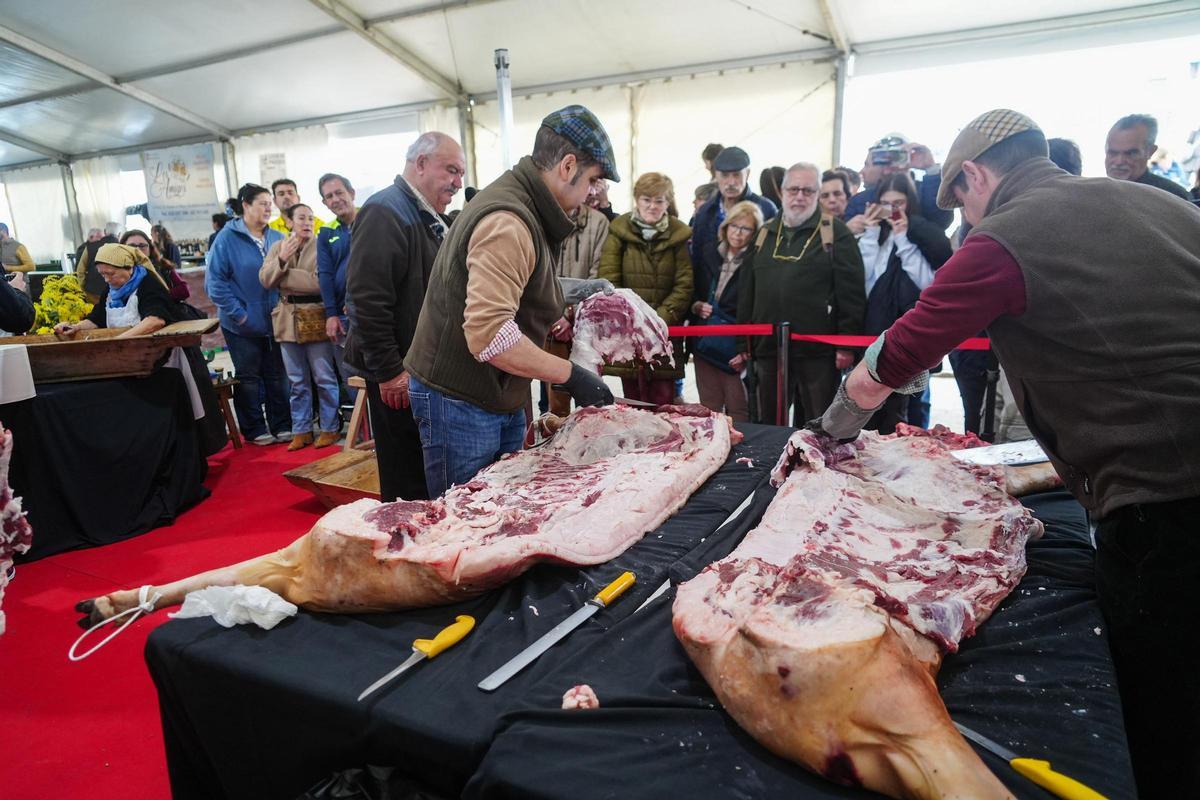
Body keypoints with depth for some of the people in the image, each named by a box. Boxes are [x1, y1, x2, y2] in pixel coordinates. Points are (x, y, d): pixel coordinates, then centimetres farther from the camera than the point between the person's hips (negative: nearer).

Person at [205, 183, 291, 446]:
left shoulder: (277, 238, 5)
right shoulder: (227, 238, -8)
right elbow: (215, 281, -11)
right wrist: (237, 313, -15)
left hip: (274, 321, 3)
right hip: (243, 324, -3)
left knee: (277, 375, 10)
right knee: (249, 377, 10)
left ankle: (282, 426, 21)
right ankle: (255, 430, 20)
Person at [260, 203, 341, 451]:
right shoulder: (278, 247, 11)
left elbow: (319, 282, -14)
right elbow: (265, 280, 2)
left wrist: (283, 277, -8)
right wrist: (282, 259, -13)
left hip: (316, 317, -4)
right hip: (288, 318, 4)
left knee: (324, 378, 1)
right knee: (297, 381, 11)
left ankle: (330, 428, 13)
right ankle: (301, 431, 20)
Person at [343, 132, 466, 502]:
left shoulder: (431, 217, 16)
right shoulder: (385, 211, -15)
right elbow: (367, 299, -21)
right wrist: (389, 371, -20)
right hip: (399, 375, -9)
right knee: (407, 485, 2)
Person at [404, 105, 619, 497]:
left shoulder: (521, 207, 11)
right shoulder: (507, 223, -23)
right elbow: (488, 336, -32)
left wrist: (574, 290, 15)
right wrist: (571, 375, -24)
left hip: (499, 400, 10)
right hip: (460, 404, -10)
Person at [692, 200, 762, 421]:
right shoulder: (709, 252, 9)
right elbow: (694, 292, 22)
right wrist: (696, 306, 0)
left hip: (737, 347, -5)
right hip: (706, 343, 5)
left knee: (738, 411, 0)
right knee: (708, 410, 12)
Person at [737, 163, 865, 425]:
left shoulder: (836, 233, 1)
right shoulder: (765, 234, 15)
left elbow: (852, 293, -5)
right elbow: (746, 292, 16)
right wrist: (744, 342, 12)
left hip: (818, 351, -4)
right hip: (768, 349, 4)